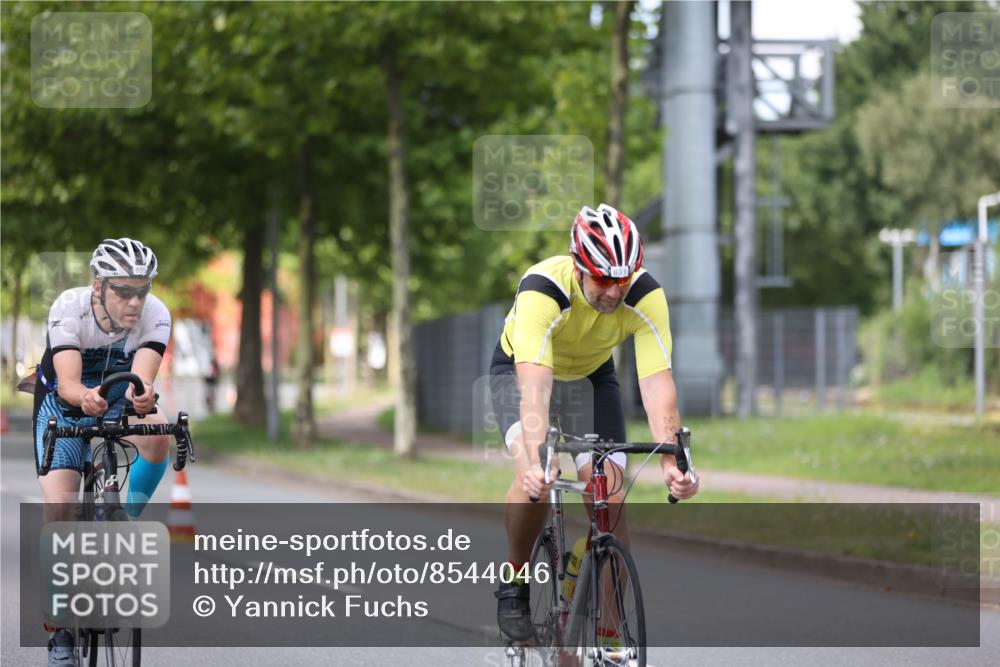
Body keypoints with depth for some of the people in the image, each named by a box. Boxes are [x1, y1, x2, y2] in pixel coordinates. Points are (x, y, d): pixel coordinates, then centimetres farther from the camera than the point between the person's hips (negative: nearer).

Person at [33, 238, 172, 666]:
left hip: (120, 404, 1)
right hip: (63, 402, -1)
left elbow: (141, 378, -39)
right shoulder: (69, 308, -30)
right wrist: (84, 398, -64)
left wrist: (142, 396, -63)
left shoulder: (155, 315, -25)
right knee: (59, 510, -16)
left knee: (157, 435, -33)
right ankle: (62, 630, -5)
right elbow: (68, 382, -41)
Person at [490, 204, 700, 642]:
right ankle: (514, 584, -6)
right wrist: (537, 461, -62)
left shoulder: (646, 296, -30)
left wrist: (671, 461, -49)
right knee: (536, 479, -29)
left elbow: (657, 384, -36)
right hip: (521, 370, -3)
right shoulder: (541, 290, -38)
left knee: (611, 496, -13)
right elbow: (535, 387, -48)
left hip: (592, 375, 3)